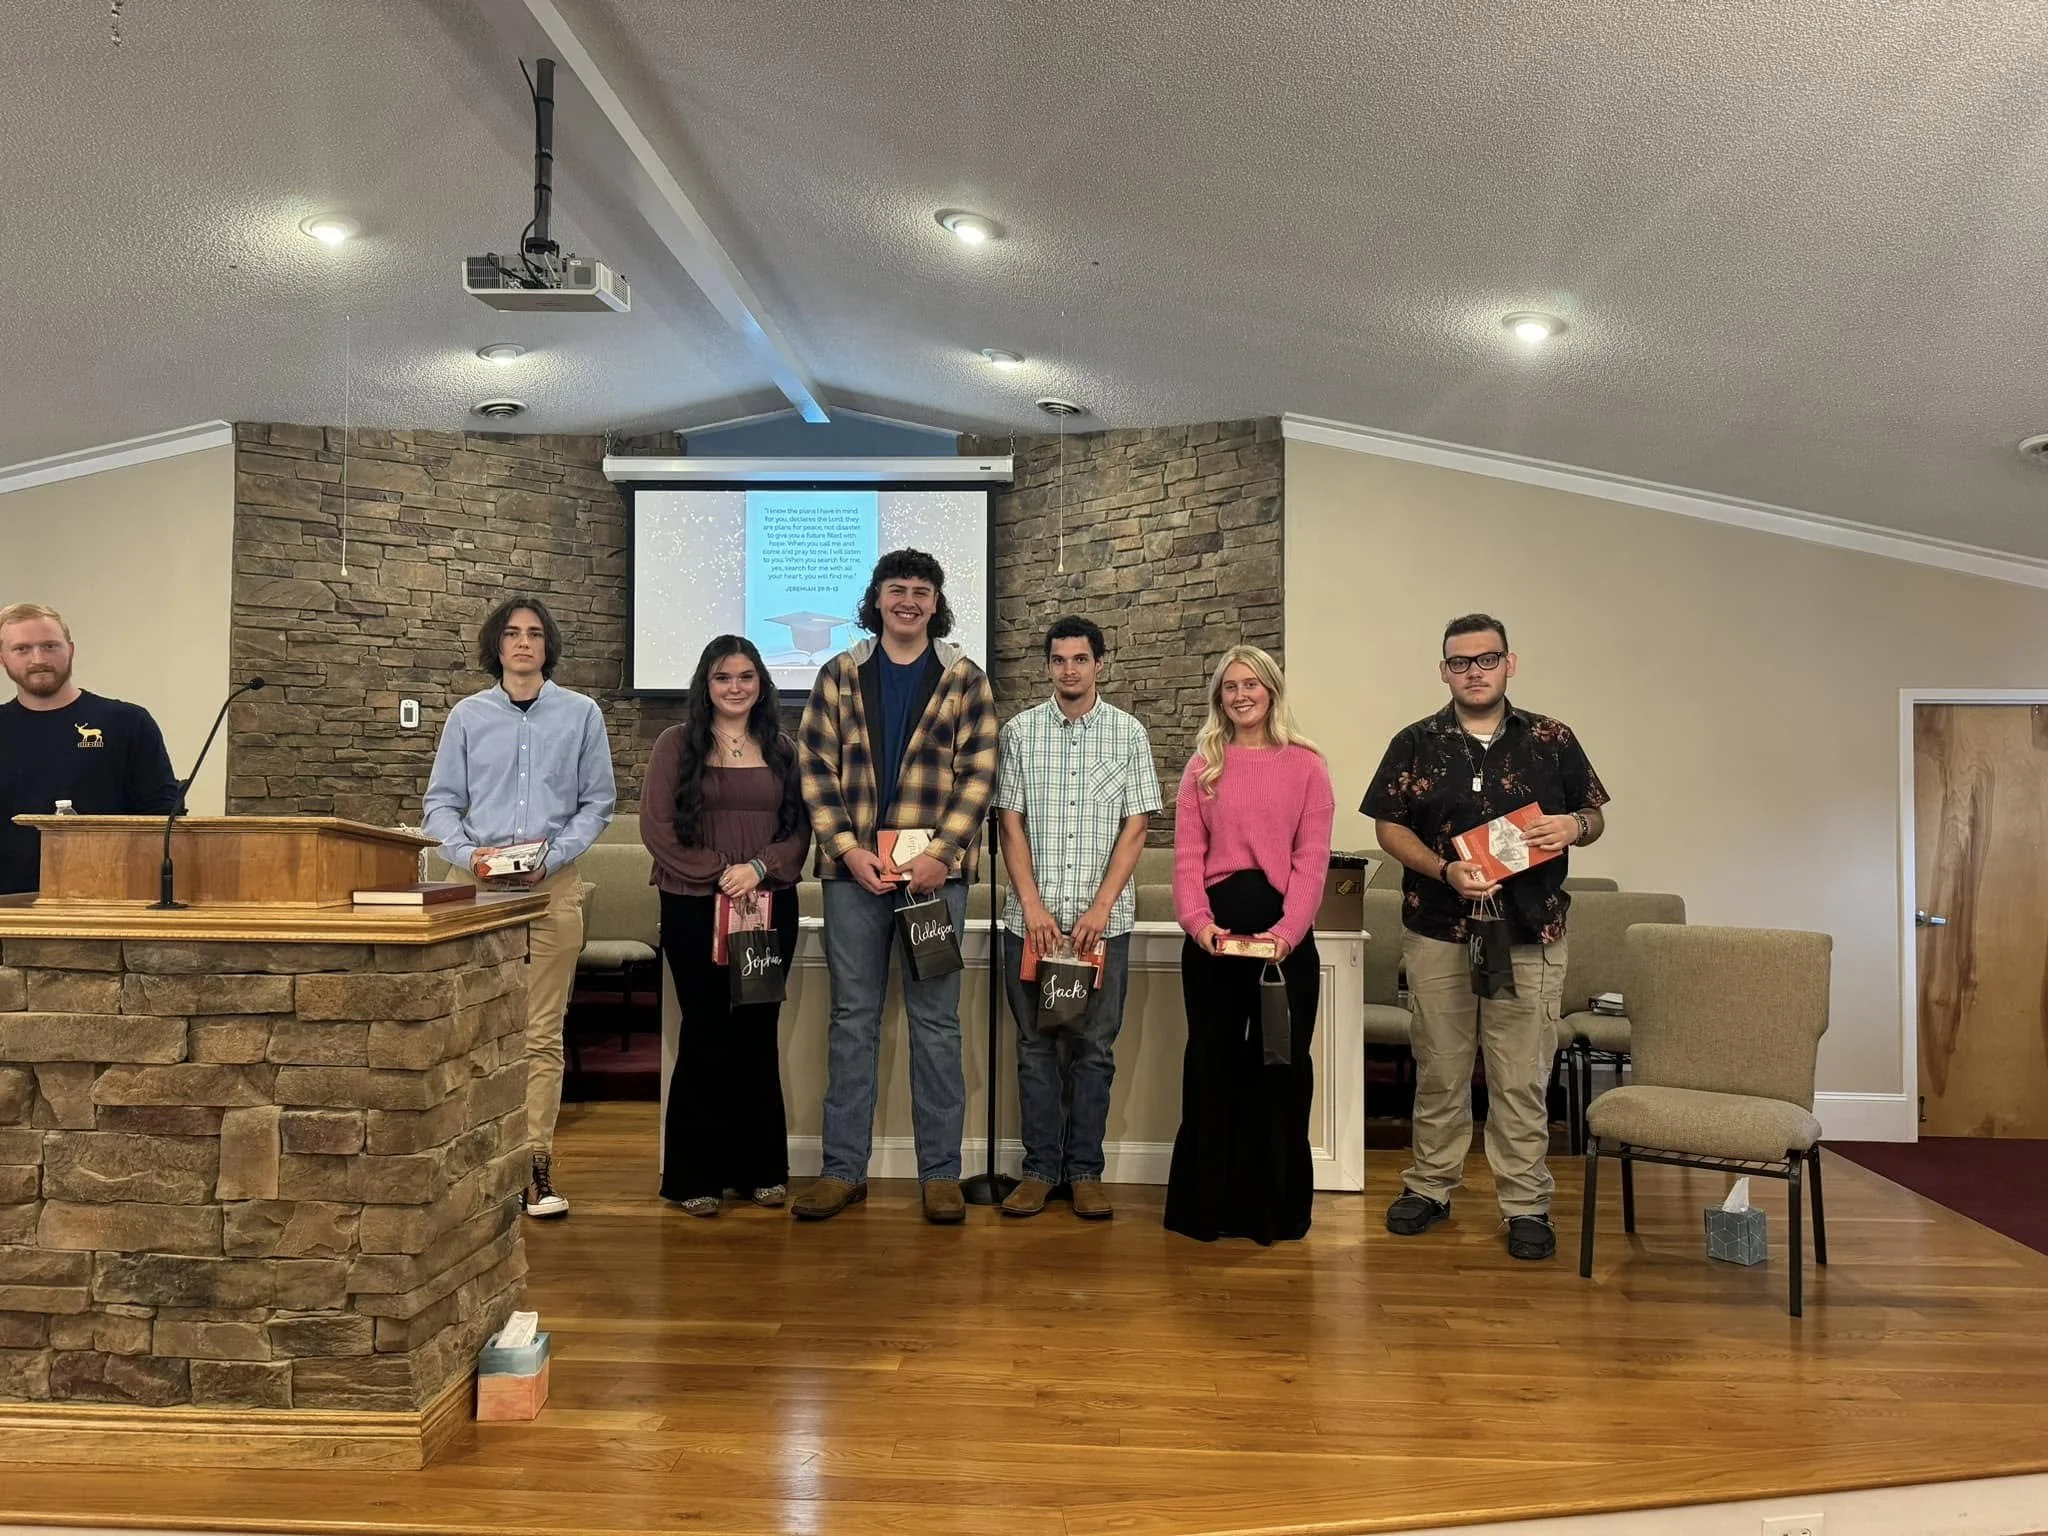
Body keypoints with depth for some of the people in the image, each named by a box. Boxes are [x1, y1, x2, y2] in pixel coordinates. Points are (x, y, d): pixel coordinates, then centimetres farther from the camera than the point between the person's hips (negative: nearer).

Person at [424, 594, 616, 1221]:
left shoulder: (581, 714, 6)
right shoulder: (468, 716, 9)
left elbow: (598, 801, 6)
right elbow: (440, 801, 9)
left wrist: (552, 857, -8)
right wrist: (468, 853, -10)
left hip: (552, 885, -1)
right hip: (479, 884, 1)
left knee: (542, 1032, 1)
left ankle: (535, 1163, 6)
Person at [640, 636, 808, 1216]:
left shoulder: (781, 749, 11)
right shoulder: (677, 743, 2)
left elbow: (801, 827, 5)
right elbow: (656, 825, -5)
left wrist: (759, 868, -12)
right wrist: (720, 872, -12)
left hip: (771, 908, 3)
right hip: (694, 908, -3)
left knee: (759, 1034, 8)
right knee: (706, 1034, 1)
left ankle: (763, 1168, 19)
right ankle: (697, 1175, 12)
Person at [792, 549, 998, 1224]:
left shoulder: (965, 679, 5)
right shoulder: (839, 675, 8)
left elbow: (978, 773, -1)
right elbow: (816, 768, 3)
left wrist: (940, 853, -12)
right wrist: (848, 849, -8)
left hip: (935, 868, -1)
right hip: (853, 868, 1)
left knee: (936, 1020, 5)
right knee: (852, 1018, 7)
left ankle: (941, 1172, 14)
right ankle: (843, 1169, 16)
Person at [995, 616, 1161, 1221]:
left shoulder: (1128, 733, 4)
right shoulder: (1019, 732, 5)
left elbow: (1134, 829, 0)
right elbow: (1011, 824, 3)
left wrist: (1100, 908, -9)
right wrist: (1033, 906, -7)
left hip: (1103, 919, 0)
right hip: (1032, 917, 1)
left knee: (1094, 1047, 5)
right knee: (1036, 1046, 6)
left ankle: (1085, 1171, 15)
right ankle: (1040, 1169, 16)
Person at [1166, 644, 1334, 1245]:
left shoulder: (1306, 765, 4)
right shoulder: (1203, 766, 9)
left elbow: (1312, 858, -3)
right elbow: (1187, 854, 2)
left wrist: (1288, 930, -17)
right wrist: (1197, 919, -15)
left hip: (1284, 930, -1)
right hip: (1214, 930, 1)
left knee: (1280, 1064, 5)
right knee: (1212, 1063, 7)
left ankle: (1273, 1205, 17)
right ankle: (1207, 1202, 18)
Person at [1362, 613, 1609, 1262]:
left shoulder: (1552, 740, 6)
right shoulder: (1416, 744, 4)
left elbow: (1595, 814, 13)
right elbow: (1390, 826, 2)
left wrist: (1574, 826, -11)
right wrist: (1446, 871, -14)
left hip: (1530, 935, 0)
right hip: (1438, 933, 0)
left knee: (1522, 1079, 3)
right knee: (1439, 1071, 11)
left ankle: (1526, 1205, 15)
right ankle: (1429, 1186, 26)